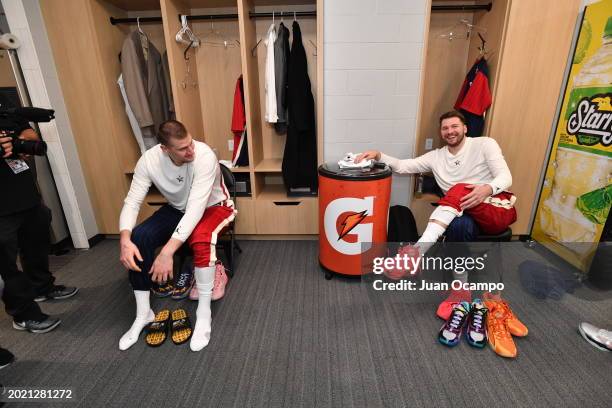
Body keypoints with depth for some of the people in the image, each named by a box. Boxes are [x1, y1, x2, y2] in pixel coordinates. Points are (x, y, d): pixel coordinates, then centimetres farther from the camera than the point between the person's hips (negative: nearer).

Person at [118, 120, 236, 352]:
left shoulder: (204, 156, -32)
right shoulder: (149, 160, -19)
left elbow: (196, 208, -38)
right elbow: (132, 202, -17)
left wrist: (167, 251, -44)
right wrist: (125, 239, -35)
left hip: (211, 207, -4)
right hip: (177, 209, 5)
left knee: (200, 239, -37)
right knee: (138, 238, -19)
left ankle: (203, 313, -18)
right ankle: (143, 313, -1)